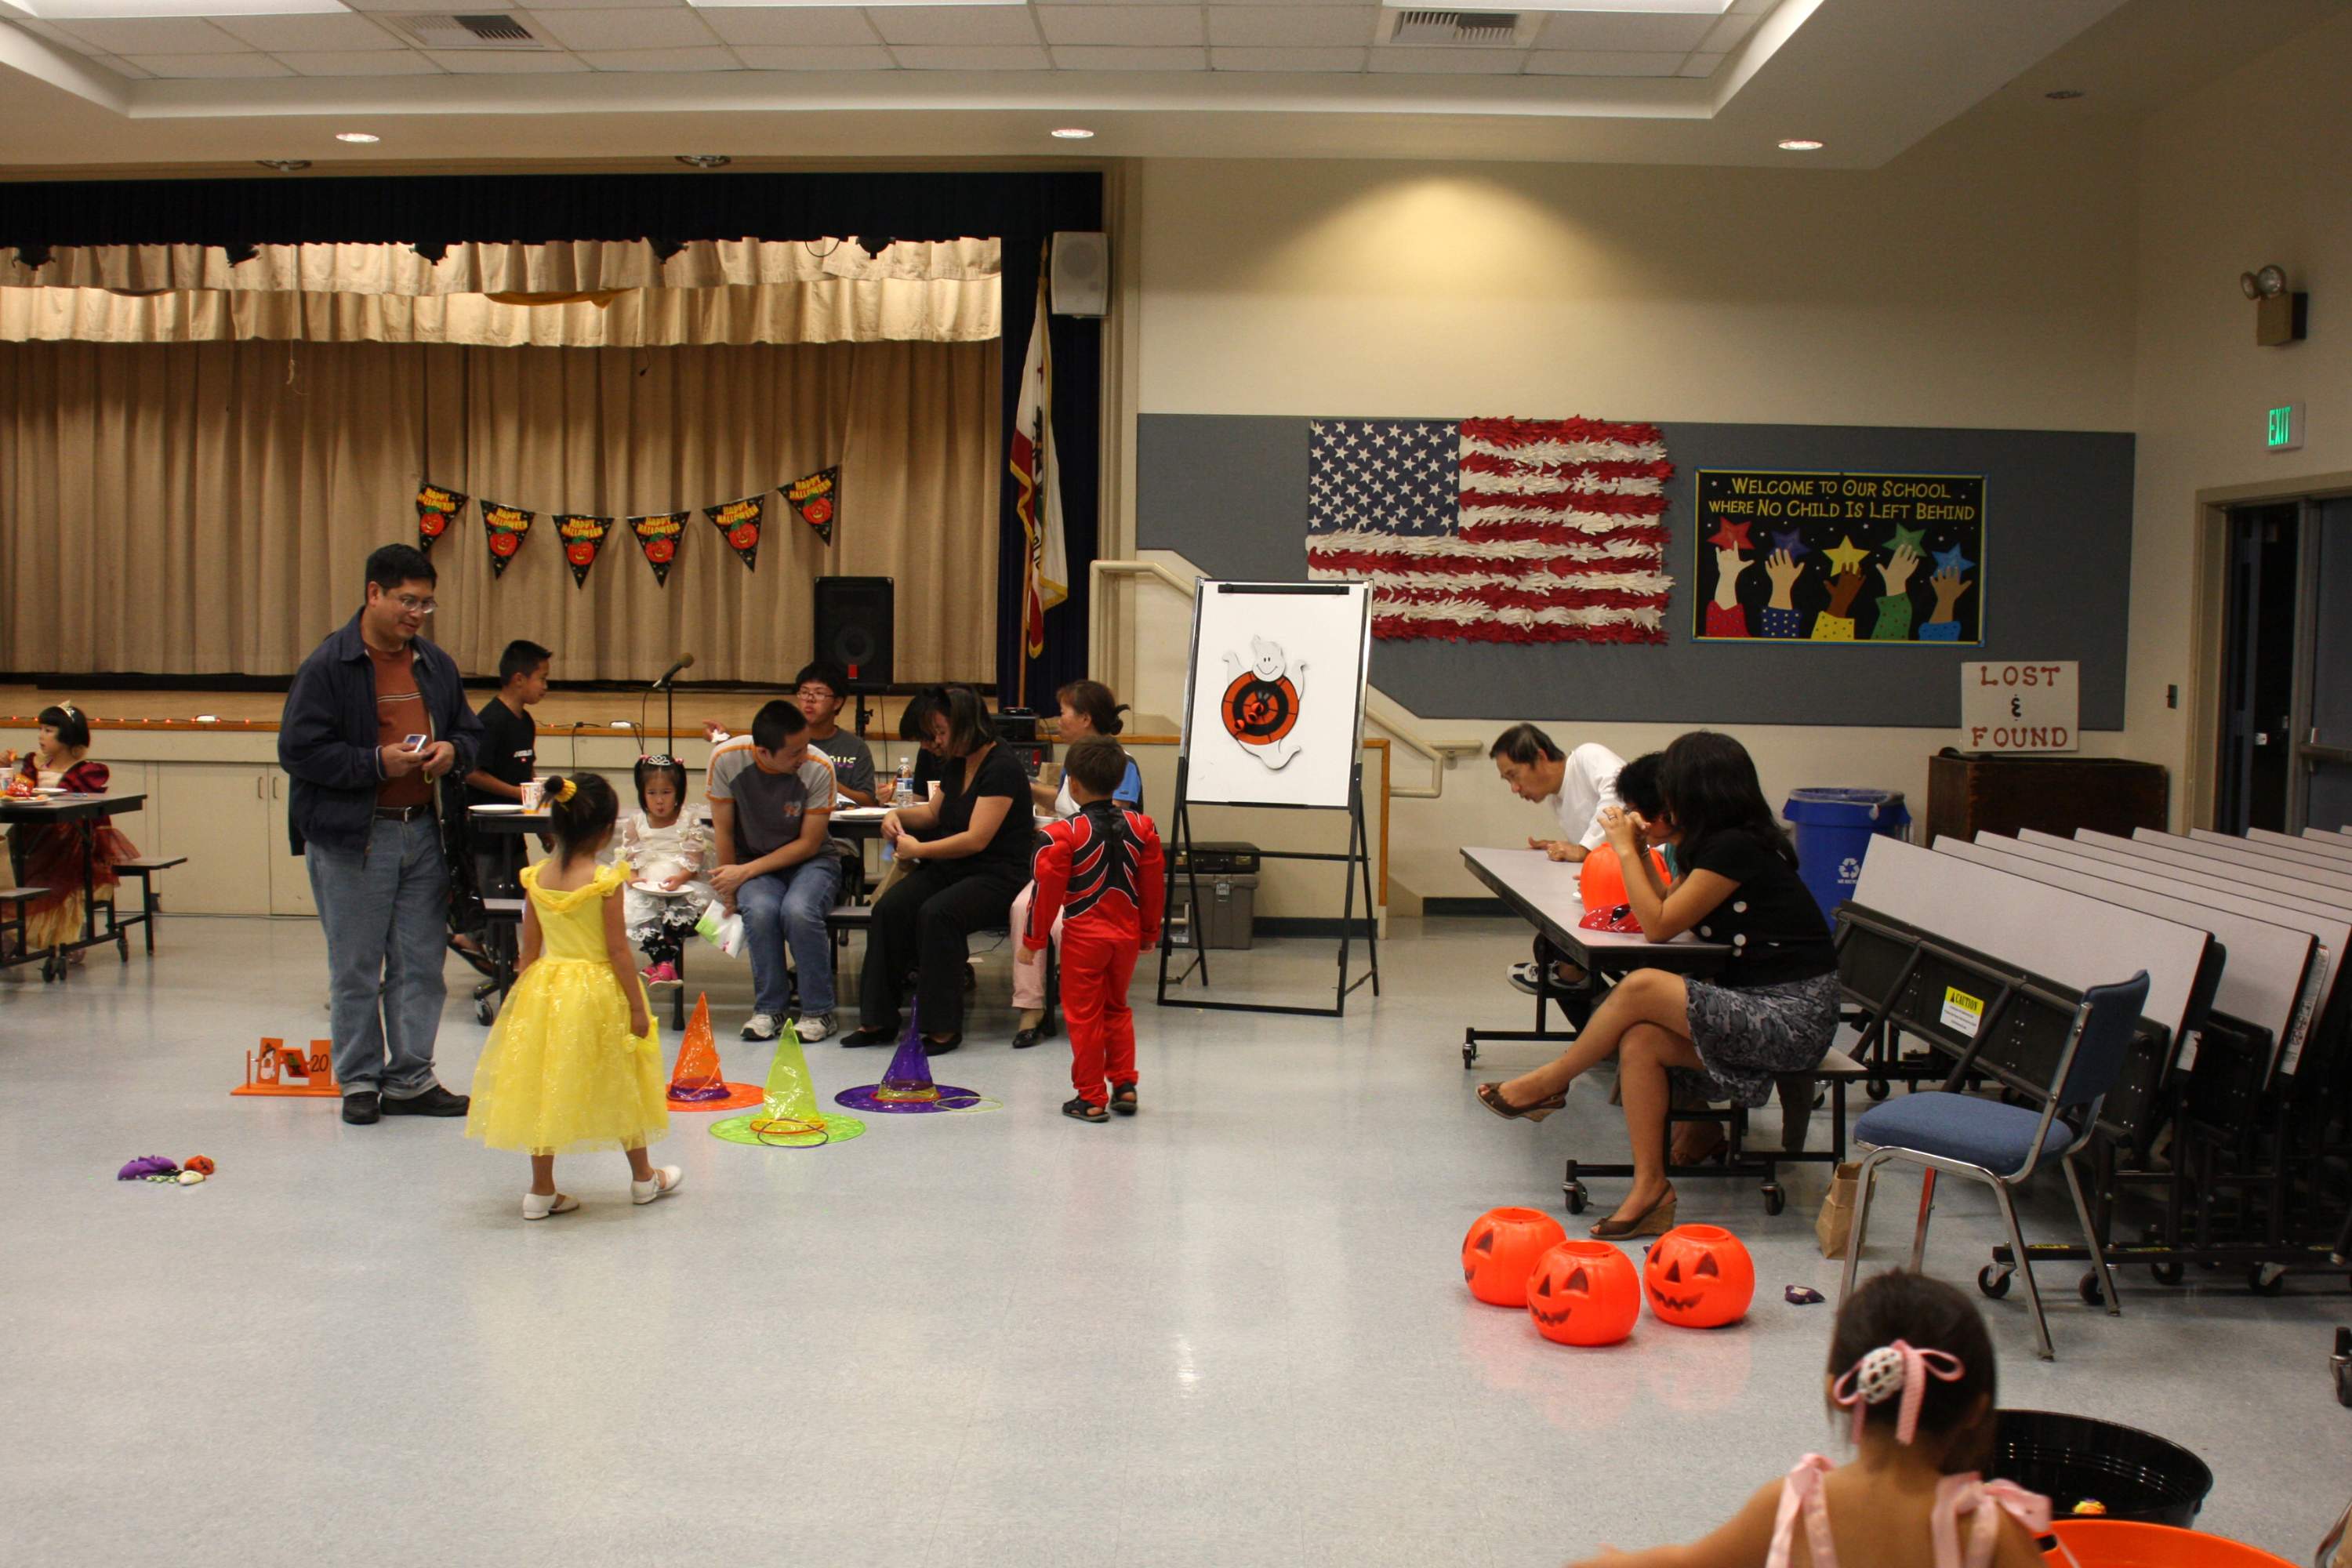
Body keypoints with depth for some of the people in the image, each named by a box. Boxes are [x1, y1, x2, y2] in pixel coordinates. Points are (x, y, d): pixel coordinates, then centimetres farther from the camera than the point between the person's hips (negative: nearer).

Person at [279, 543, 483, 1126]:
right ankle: (359, 1081, 16)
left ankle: (410, 1079, 19)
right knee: (356, 970, 4)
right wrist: (376, 763, -19)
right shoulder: (328, 666, -8)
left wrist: (453, 751, -3)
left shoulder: (436, 664, 10)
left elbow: (470, 733, 21)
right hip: (351, 838, -5)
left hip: (423, 832, 5)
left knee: (420, 966, 9)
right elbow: (297, 750, -12)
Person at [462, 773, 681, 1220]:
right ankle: (643, 1178, 28)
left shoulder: (537, 877, -2)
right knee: (619, 1086, 12)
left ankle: (541, 1190, 14)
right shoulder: (605, 880, -16)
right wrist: (637, 1007, -8)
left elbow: (530, 948, 3)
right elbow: (617, 949, -14)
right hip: (598, 993, -4)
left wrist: (524, 995, 15)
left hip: (544, 991, 4)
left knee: (544, 1088, 11)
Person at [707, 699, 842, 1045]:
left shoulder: (818, 769, -20)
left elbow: (808, 844, -14)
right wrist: (729, 889, -4)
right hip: (751, 861, 1)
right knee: (761, 910, -32)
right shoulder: (726, 760, -17)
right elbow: (723, 831, -5)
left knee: (799, 910, -33)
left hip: (809, 861, -1)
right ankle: (769, 1007, -10)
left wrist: (744, 873, -18)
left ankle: (818, 1011, -14)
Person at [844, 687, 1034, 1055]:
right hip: (950, 869, 8)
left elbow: (976, 839, -20)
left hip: (996, 876, -8)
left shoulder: (1001, 769, -14)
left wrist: (918, 849, -14)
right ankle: (878, 1020, -12)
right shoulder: (959, 764, 13)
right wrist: (899, 815, 10)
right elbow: (935, 812, 30)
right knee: (888, 908, -17)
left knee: (936, 914, -34)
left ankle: (944, 1026, -24)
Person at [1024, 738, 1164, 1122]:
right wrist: (1149, 932, 18)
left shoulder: (1063, 834, -14)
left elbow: (1048, 889, -11)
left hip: (1084, 936, -5)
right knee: (1117, 1008, 21)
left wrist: (1034, 939, 0)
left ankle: (1090, 1097, 8)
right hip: (1127, 934, 5)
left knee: (1084, 1015, 5)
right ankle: (1124, 1084, 18)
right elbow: (1154, 885, 6)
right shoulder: (1142, 828, 0)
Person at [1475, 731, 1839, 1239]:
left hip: (1793, 1019, -9)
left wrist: (1626, 849, -3)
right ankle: (1649, 1190, -13)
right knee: (1640, 1040, -12)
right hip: (1759, 1009, 9)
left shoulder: (1735, 848, -15)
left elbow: (1659, 925, -11)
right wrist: (1644, 850, 11)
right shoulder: (1724, 844, 14)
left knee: (1642, 987, -21)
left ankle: (1548, 1083, 0)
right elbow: (1667, 908, 17)